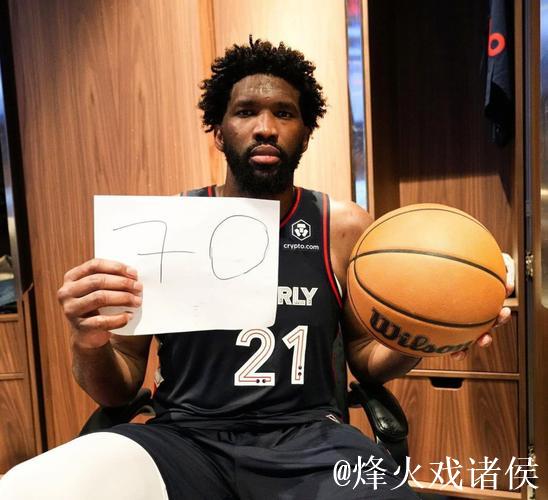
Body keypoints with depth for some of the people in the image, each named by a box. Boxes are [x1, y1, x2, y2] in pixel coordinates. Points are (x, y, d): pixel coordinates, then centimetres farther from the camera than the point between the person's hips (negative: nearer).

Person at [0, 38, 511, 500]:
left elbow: (364, 357, 9)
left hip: (310, 438, 1)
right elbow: (118, 390, 3)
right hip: (186, 439, 1)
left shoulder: (344, 227, -2)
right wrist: (90, 342, -20)